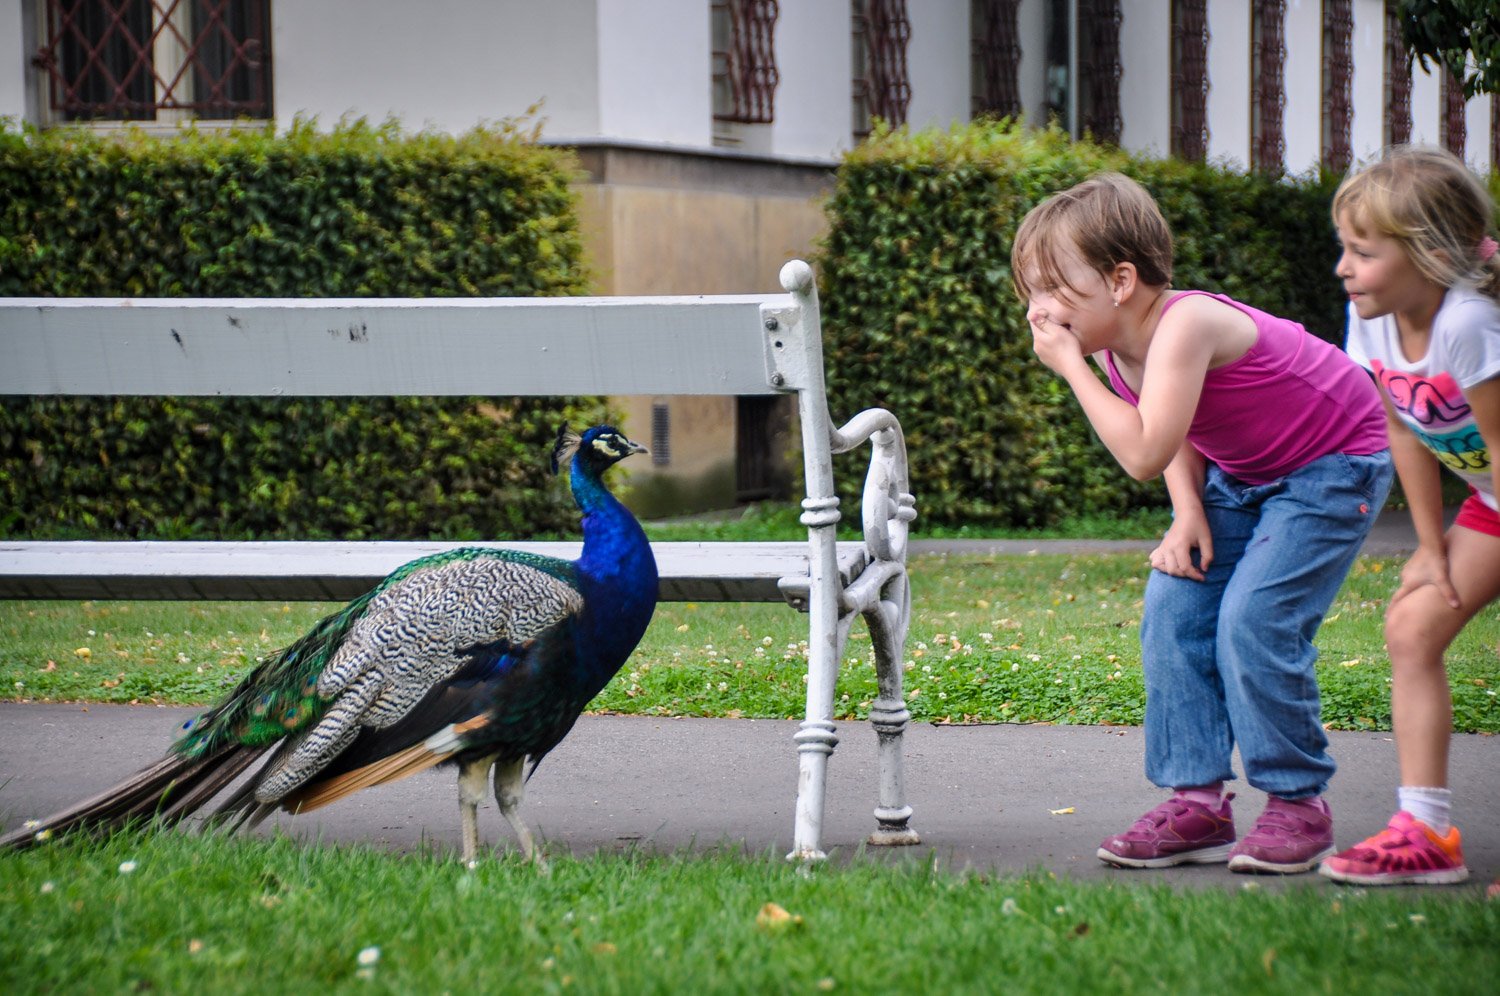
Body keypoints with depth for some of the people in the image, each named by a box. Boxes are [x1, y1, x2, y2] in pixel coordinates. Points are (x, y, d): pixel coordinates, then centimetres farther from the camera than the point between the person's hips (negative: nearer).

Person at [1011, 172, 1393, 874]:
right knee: (1173, 611, -3)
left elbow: (1144, 453, -40)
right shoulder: (1119, 347, -5)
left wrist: (1071, 366, -32)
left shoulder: (1184, 324, -32)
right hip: (1241, 471, 9)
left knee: (1253, 623, -18)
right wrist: (1188, 512, -5)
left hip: (1334, 465, -9)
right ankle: (1197, 803, 3)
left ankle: (1299, 806, -3)